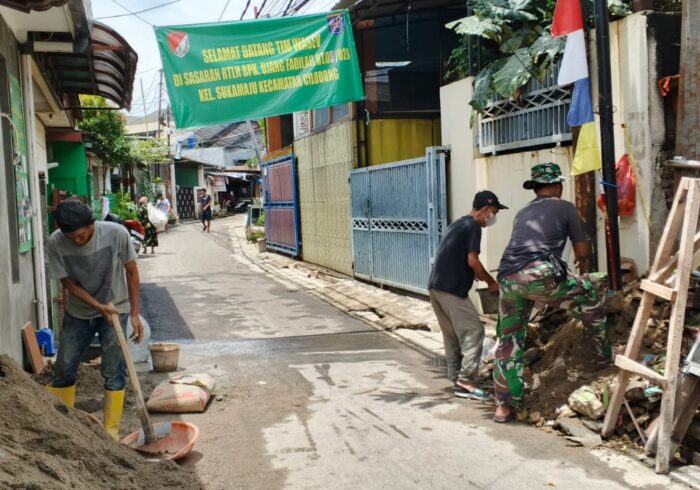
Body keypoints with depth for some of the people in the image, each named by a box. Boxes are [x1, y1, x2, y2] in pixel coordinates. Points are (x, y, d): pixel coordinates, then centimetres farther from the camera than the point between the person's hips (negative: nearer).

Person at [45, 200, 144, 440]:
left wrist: (135, 313, -11)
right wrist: (99, 306, -23)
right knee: (63, 371, 8)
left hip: (115, 310, -2)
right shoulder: (55, 243, -22)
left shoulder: (116, 233, -25)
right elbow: (68, 282, -11)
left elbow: (131, 271, -12)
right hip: (78, 313, 2)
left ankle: (111, 431, 10)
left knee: (114, 373, -2)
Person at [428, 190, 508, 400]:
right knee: (473, 331, -7)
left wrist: (481, 278, 21)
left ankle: (456, 379, 22)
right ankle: (465, 381, -9)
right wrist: (491, 282, -1)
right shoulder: (473, 226, -7)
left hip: (436, 286, 10)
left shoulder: (458, 223, 22)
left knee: (451, 335, 15)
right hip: (451, 288, -10)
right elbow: (472, 261, -14)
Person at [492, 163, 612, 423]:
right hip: (538, 275, -5)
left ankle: (504, 405, 14)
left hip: (508, 279, 5)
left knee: (509, 341, 14)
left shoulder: (522, 213, 31)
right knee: (589, 292, 20)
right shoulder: (564, 207, 15)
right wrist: (584, 265, 44)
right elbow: (581, 250, 20)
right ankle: (603, 353, 29)